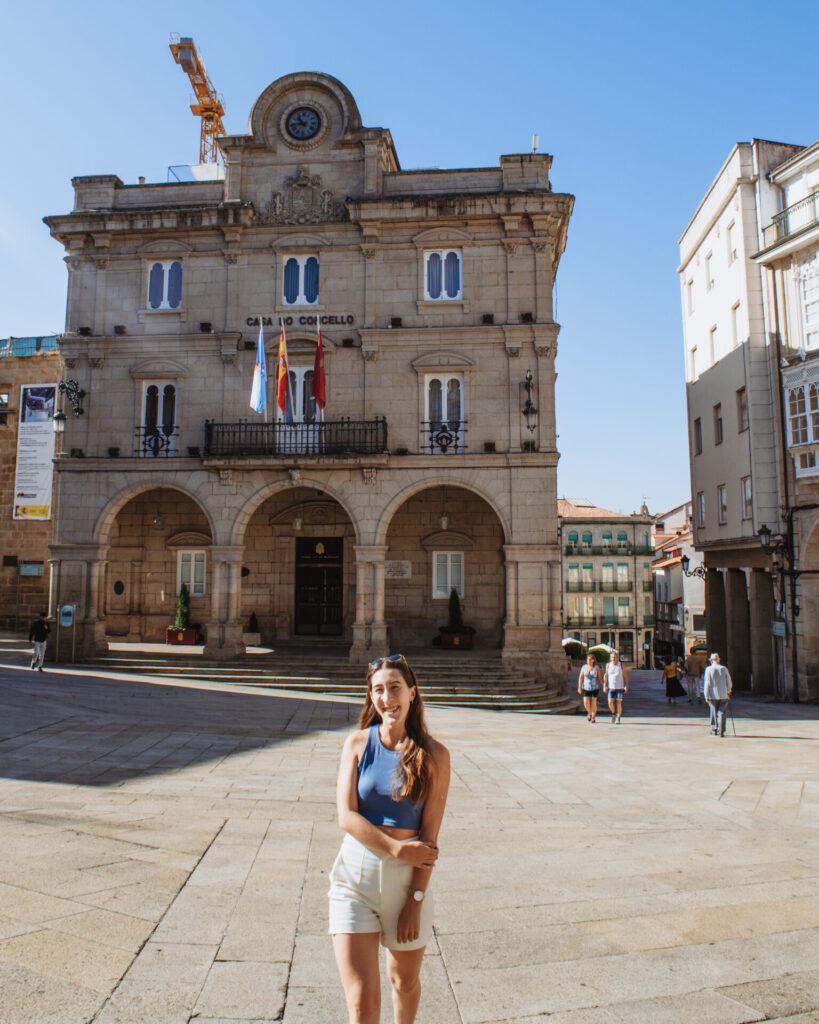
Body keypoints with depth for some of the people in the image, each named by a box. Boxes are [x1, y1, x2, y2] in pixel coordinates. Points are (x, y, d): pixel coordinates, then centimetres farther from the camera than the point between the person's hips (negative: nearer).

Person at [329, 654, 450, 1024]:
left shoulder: (434, 755, -6)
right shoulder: (358, 743, -3)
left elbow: (430, 834, -5)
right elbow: (346, 816, -8)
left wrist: (416, 899, -7)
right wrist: (398, 848, -16)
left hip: (407, 876, 1)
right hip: (356, 873, 0)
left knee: (405, 981, 20)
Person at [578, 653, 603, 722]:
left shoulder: (597, 667, -3)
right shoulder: (584, 667, 1)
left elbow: (600, 677, -2)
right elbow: (580, 677, 2)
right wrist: (579, 687, -3)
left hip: (595, 688, -1)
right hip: (586, 688, 1)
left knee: (593, 703, 1)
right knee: (586, 703, -5)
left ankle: (593, 717, 18)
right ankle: (589, 713, 25)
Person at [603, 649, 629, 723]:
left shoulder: (621, 665, -2)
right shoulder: (608, 665, 3)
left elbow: (625, 676, 0)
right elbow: (606, 676, 6)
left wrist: (626, 686, -6)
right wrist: (605, 686, -1)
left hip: (620, 687, -2)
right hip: (611, 687, 2)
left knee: (619, 703, -3)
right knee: (610, 702, -6)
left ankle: (618, 718, 9)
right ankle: (614, 713, 22)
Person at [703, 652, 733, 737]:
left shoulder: (708, 669, -6)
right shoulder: (724, 669, 0)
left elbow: (707, 683, -8)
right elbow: (729, 682, 5)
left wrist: (706, 695, -3)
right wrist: (729, 690, 25)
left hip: (713, 695, -1)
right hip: (723, 695, 1)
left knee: (714, 714, 11)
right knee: (721, 714, 3)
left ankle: (714, 730, 18)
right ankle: (721, 731, -1)